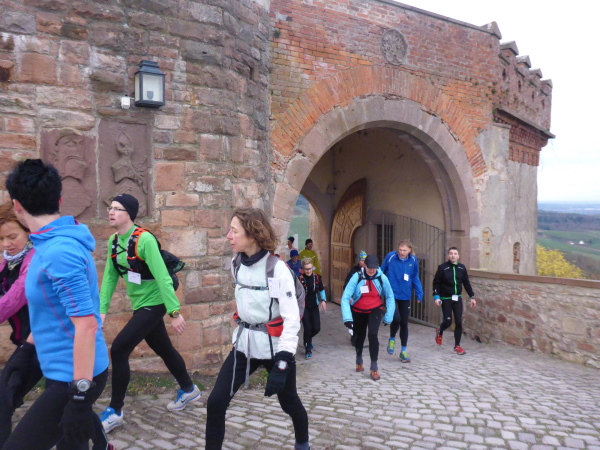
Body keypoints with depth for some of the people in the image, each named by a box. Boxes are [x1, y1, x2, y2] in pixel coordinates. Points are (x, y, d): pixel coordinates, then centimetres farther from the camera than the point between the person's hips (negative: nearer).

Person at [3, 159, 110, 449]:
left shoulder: (59, 252, -24)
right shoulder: (51, 244, 6)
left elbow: (86, 324, -28)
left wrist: (80, 396, -26)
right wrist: (27, 349, 20)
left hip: (74, 377, -9)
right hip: (62, 370, 9)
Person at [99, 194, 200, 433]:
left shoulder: (145, 239, -22)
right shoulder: (113, 241, 2)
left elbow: (162, 277, -24)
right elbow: (110, 277, 6)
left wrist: (174, 312, -24)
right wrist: (102, 309, 0)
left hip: (153, 304, -8)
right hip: (139, 304, 8)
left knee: (118, 350, -10)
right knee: (163, 350, 19)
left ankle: (115, 411, 7)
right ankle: (189, 389, 39)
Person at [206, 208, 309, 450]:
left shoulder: (277, 268, -21)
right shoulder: (236, 264, -2)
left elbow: (292, 319, -21)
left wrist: (282, 362, -26)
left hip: (274, 346, -5)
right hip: (244, 344, 5)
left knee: (289, 403, 16)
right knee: (215, 403, -4)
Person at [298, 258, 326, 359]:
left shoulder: (317, 277, -3)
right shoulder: (300, 278, -15)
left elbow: (321, 289, 11)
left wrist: (323, 300, 0)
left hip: (314, 306, 4)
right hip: (304, 307, -4)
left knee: (316, 328, 5)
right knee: (307, 328, -6)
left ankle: (308, 340, 39)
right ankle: (308, 350, 14)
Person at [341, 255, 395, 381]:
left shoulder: (382, 278, -20)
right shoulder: (357, 277, -25)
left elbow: (390, 297, -5)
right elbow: (345, 297, -27)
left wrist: (388, 317, -5)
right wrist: (347, 317, -34)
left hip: (375, 310, 0)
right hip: (358, 311, 1)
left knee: (373, 335, -19)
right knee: (360, 336, 18)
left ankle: (374, 368, -2)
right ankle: (359, 360, 46)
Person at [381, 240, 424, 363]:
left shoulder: (413, 260, -5)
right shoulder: (390, 257, -12)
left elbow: (415, 278, 5)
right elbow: (381, 273, -2)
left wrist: (419, 294, -1)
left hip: (405, 296, 3)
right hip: (392, 295, -3)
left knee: (404, 323, 8)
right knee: (396, 318, -17)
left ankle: (403, 351, 23)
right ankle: (392, 339, 16)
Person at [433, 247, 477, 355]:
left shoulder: (462, 268, 3)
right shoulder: (442, 267, -8)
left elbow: (466, 283, 11)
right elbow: (436, 283, -7)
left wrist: (472, 297, 8)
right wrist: (436, 296, -16)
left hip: (458, 298, 3)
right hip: (446, 298, -3)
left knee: (459, 322, 0)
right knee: (447, 321, -5)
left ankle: (457, 346, 13)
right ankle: (440, 332, 30)